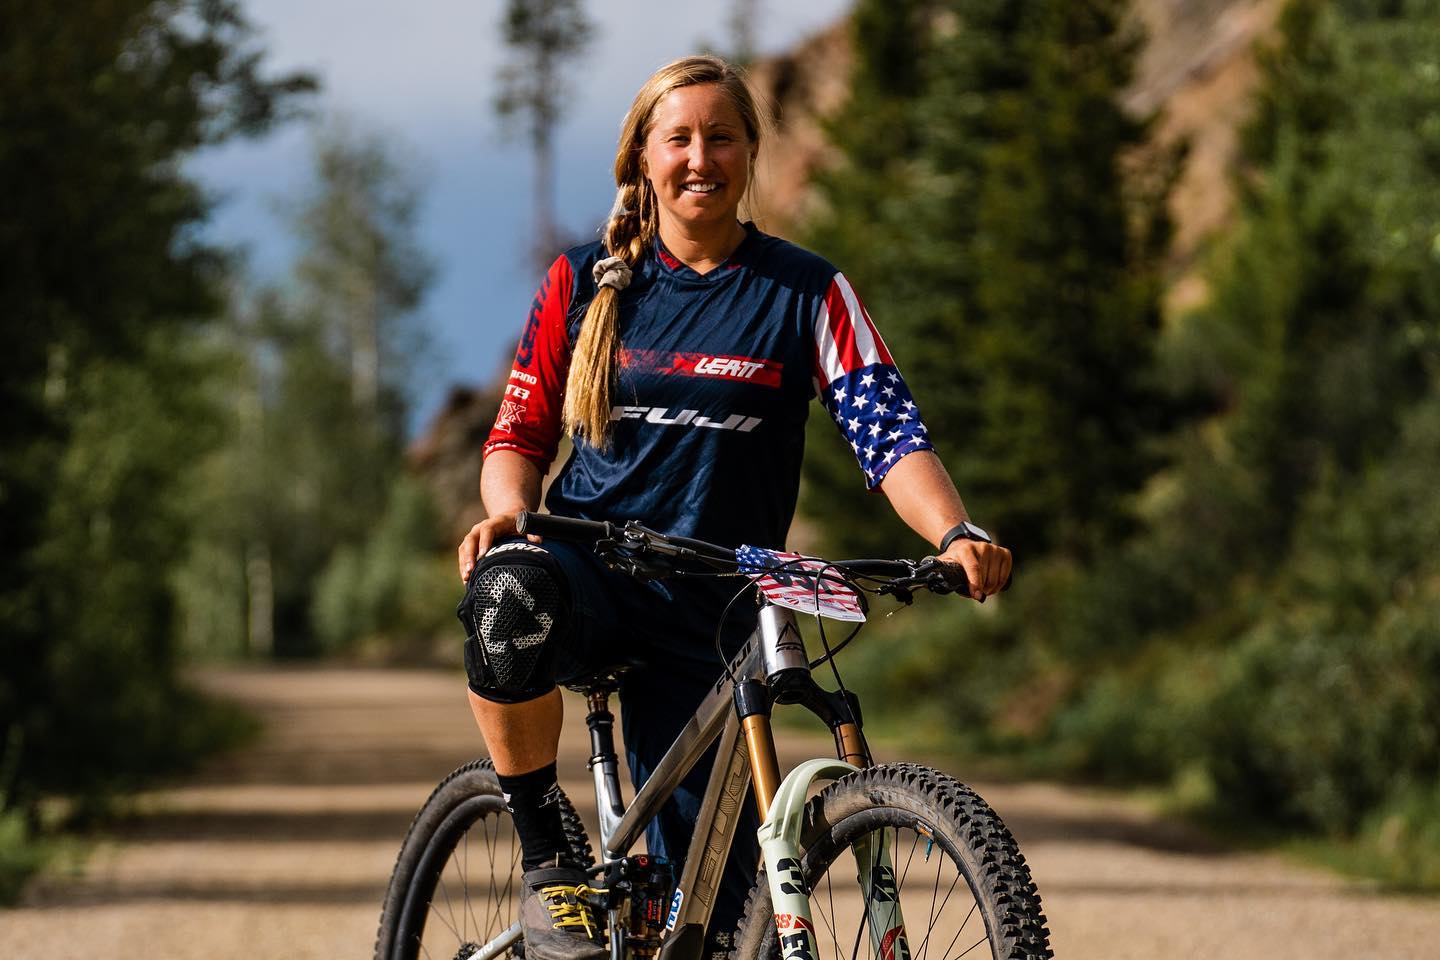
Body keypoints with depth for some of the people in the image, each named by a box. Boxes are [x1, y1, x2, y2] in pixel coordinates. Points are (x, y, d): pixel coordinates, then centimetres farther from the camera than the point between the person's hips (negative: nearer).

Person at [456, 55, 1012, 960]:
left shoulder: (806, 292, 1)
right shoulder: (585, 281, 5)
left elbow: (889, 430, -9)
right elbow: (520, 431, 9)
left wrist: (958, 534, -28)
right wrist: (508, 512, -14)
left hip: (711, 617, 0)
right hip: (588, 567, 0)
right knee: (511, 595, -38)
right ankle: (549, 863, -20)